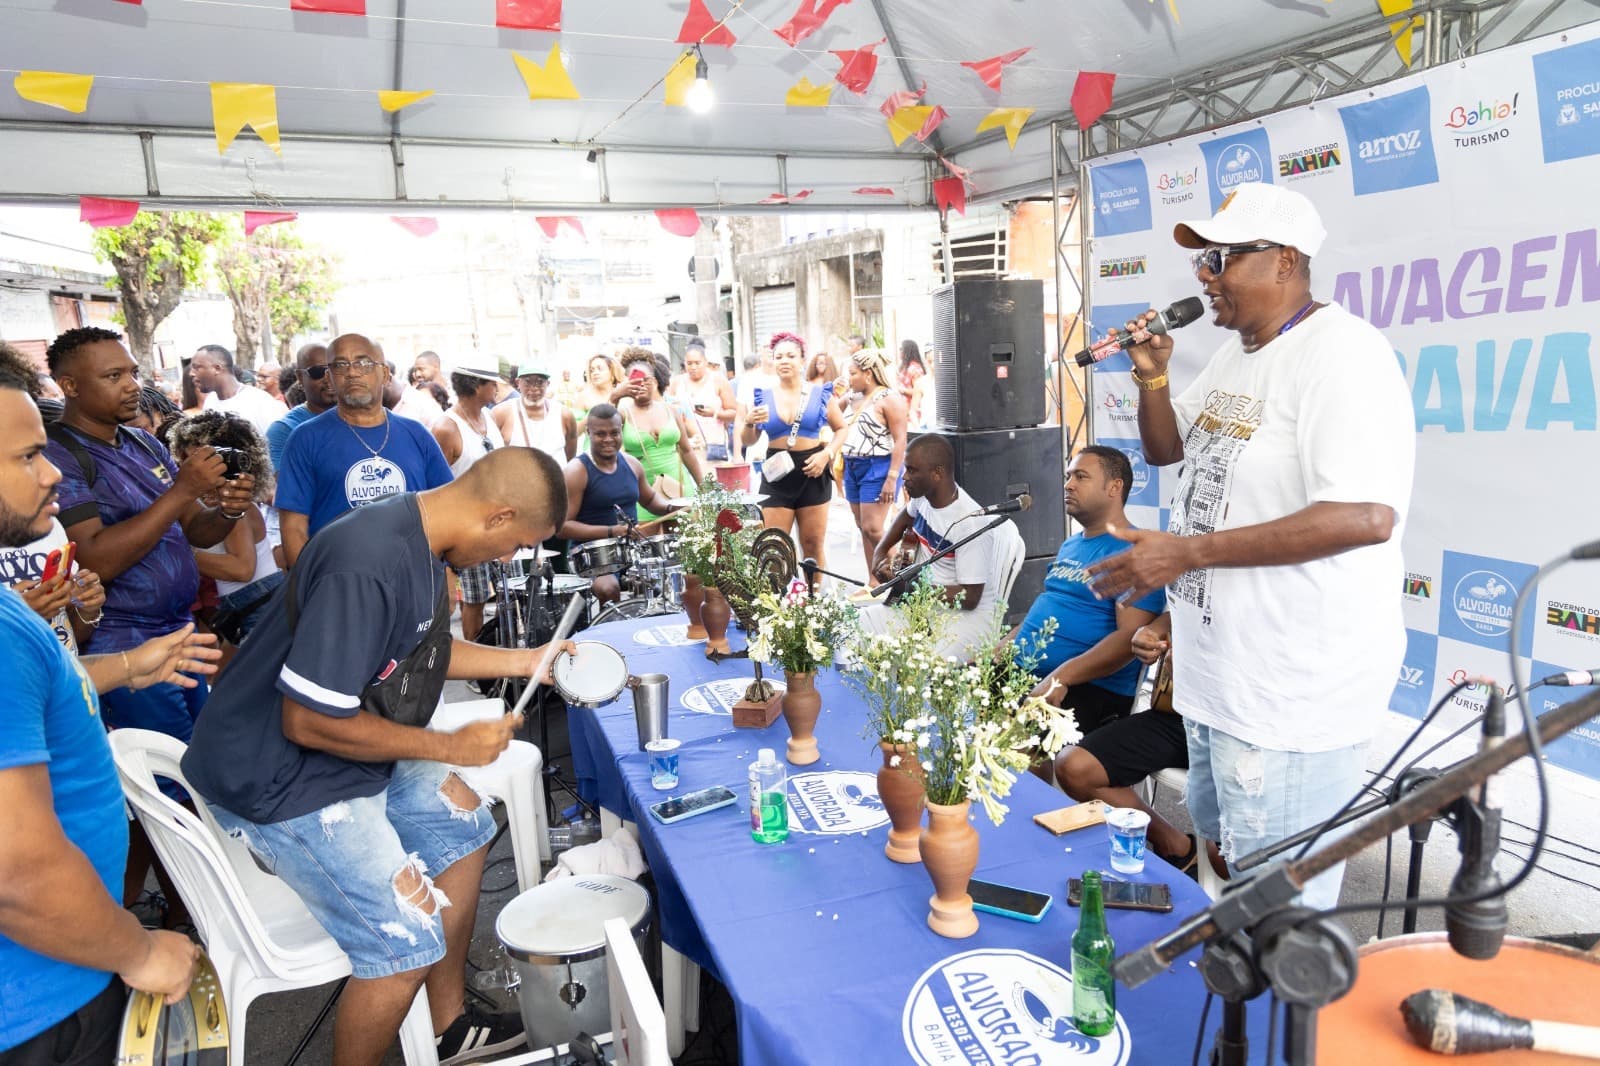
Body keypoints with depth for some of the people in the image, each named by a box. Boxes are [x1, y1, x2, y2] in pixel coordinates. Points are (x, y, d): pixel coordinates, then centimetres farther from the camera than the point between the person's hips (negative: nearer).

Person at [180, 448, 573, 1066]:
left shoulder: (420, 542, -2)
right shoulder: (368, 564, -33)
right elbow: (309, 721, -29)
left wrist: (526, 660, 8)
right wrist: (452, 747, -19)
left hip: (350, 751, 10)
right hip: (280, 781, -10)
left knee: (463, 822, 17)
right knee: (408, 942, -12)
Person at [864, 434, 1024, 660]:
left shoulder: (970, 524, -23)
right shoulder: (923, 496, -1)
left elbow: (969, 598, -20)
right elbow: (907, 515, 27)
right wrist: (880, 552, 14)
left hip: (970, 614, -8)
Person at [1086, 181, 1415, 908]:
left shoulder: (1341, 354, -20)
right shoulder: (1235, 355, 10)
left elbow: (1367, 516, -30)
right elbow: (1164, 450, 20)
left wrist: (1188, 552, -28)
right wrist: (1152, 377, 0)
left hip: (1293, 688, -10)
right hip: (1220, 671, 10)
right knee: (1224, 853, 26)